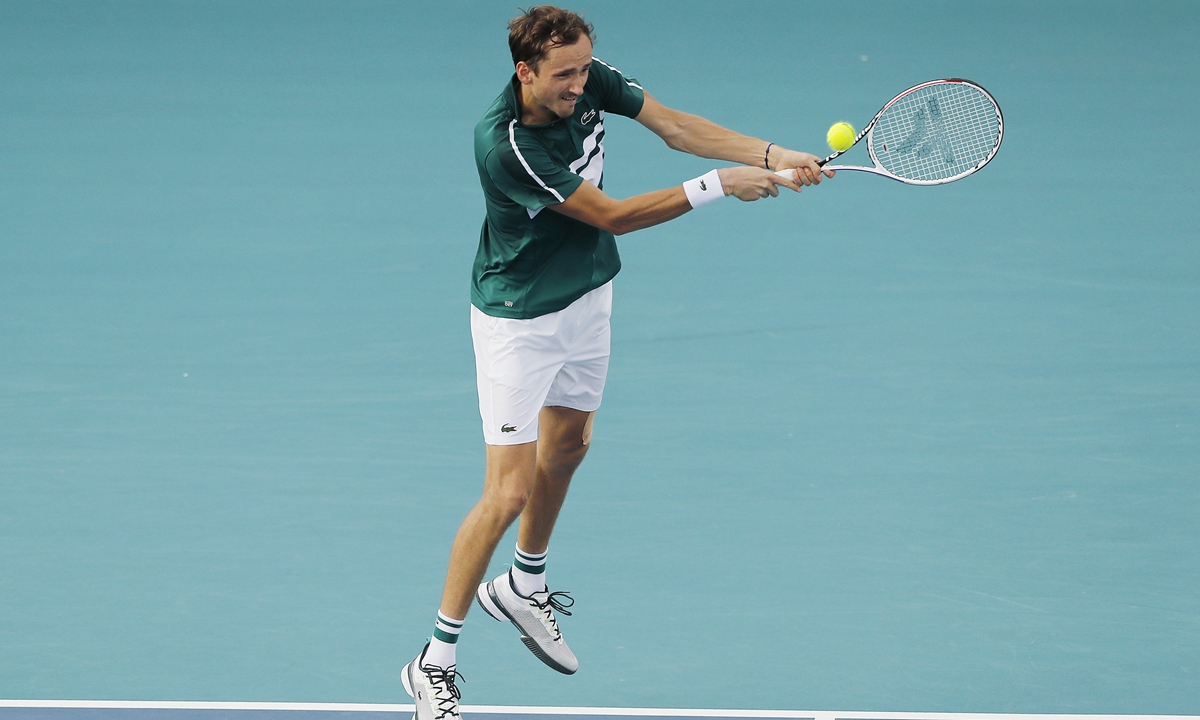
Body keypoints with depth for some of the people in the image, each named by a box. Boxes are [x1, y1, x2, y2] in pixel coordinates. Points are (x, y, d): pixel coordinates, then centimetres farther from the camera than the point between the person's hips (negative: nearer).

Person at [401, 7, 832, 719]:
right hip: (518, 320, -8)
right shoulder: (505, 144, -34)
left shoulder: (589, 80, -13)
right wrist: (717, 186, -23)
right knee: (509, 493, -10)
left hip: (587, 298, 8)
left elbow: (676, 124, -4)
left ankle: (524, 586, 49)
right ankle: (436, 661, 0)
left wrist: (773, 156, -16)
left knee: (568, 445, 24)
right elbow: (609, 215, -27)